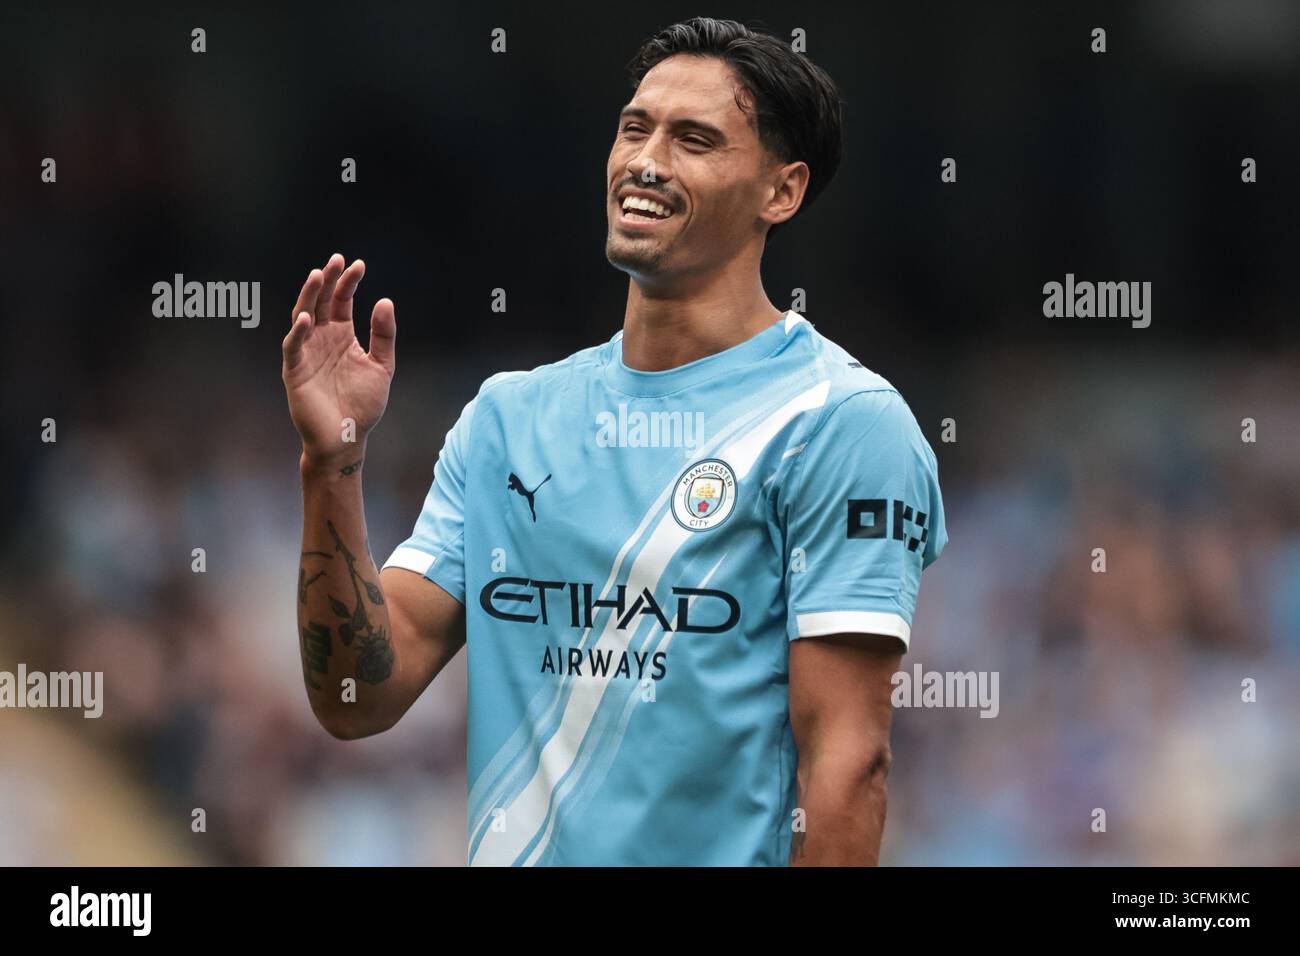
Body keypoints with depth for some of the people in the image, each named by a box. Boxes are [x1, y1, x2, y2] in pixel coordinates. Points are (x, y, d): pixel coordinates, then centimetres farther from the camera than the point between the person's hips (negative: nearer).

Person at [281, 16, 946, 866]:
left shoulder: (841, 421, -10)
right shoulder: (508, 415, 7)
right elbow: (360, 700, 2)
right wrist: (333, 462, -10)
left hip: (723, 852, -5)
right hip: (511, 849, 5)